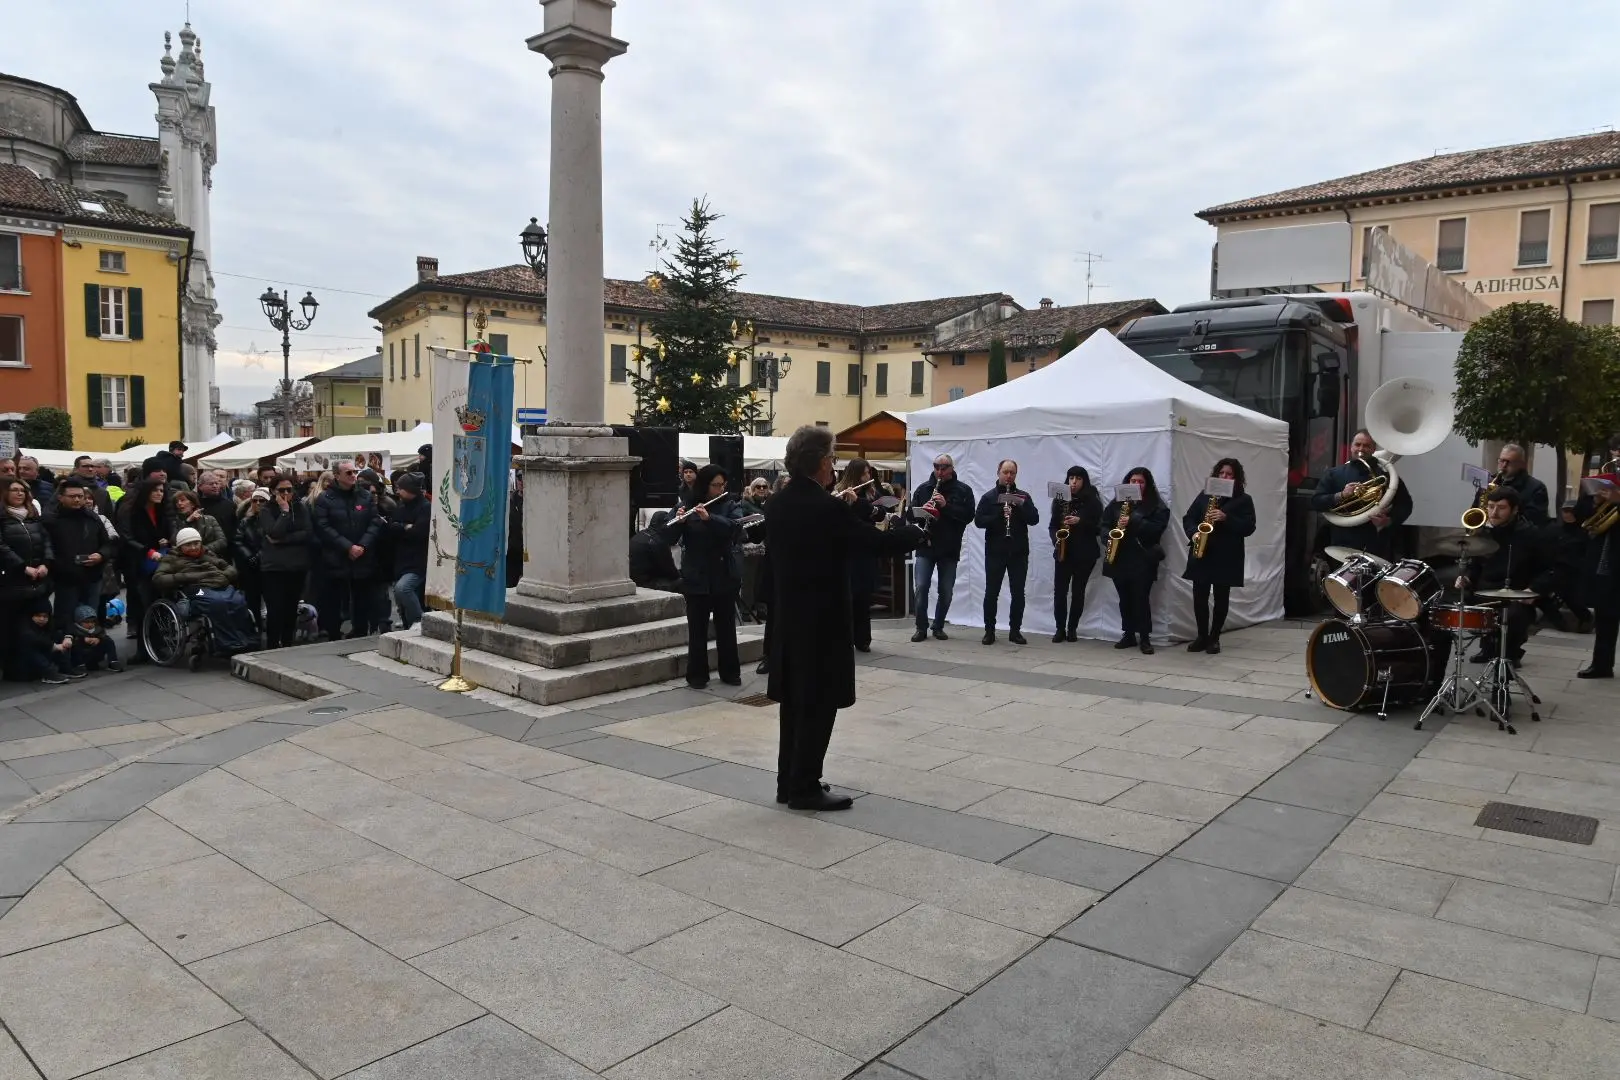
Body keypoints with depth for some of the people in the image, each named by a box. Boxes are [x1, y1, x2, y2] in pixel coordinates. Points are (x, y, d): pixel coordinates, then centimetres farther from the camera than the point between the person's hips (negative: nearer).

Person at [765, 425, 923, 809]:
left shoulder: (776, 503, 4)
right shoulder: (828, 507, -19)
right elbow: (878, 542, -14)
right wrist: (915, 531, 3)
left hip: (787, 617, 8)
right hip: (822, 620, -8)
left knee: (794, 702, 15)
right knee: (818, 705, 2)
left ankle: (789, 782, 24)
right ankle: (805, 788, 8)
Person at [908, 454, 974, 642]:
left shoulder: (963, 490, 2)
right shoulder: (923, 489, 7)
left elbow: (968, 516, -9)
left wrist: (946, 505, -20)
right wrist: (922, 510, -16)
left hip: (949, 550, 0)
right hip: (925, 547, 1)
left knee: (946, 592, 6)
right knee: (921, 588, -5)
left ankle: (938, 627, 22)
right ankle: (921, 628, 6)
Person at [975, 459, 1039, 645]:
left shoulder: (1023, 496, 8)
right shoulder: (989, 497, 4)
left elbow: (1034, 519, -1)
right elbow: (978, 521, -6)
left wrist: (1022, 506, -18)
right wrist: (999, 515, -20)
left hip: (1018, 552, 2)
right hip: (995, 552, -1)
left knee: (1018, 593, 4)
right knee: (991, 593, 1)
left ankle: (1015, 631, 13)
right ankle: (989, 631, 10)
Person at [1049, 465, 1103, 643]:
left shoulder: (1092, 501, -1)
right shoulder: (1060, 499, 6)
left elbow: (1098, 528, -4)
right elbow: (1052, 525, 9)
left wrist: (1080, 521, -19)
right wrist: (1056, 540, -10)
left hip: (1085, 553, -2)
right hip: (1063, 552, 2)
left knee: (1078, 591, 3)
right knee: (1059, 590, -4)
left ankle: (1072, 629, 13)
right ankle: (1060, 629, 5)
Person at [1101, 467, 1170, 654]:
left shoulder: (1156, 505, 0)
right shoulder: (1117, 502, 13)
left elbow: (1157, 528, -12)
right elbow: (1105, 524, 11)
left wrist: (1133, 522, -21)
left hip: (1142, 559, -4)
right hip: (1118, 558, 4)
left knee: (1141, 598, -6)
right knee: (1125, 598, 9)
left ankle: (1145, 638, 0)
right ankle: (1128, 635, 18)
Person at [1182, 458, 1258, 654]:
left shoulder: (1244, 500, 3)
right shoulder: (1204, 495, 11)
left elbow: (1248, 528, -7)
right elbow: (1188, 518, 9)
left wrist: (1226, 518, -19)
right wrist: (1193, 533, -11)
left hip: (1226, 556, -2)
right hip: (1201, 553, 2)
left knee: (1221, 598, 3)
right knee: (1199, 596, 1)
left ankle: (1214, 638, 14)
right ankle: (1202, 636, 13)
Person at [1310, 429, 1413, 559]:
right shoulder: (1334, 474, 9)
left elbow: (1405, 504, 8)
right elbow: (1315, 502, 2)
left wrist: (1389, 520, -11)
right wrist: (1341, 496, -15)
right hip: (1343, 546, 0)